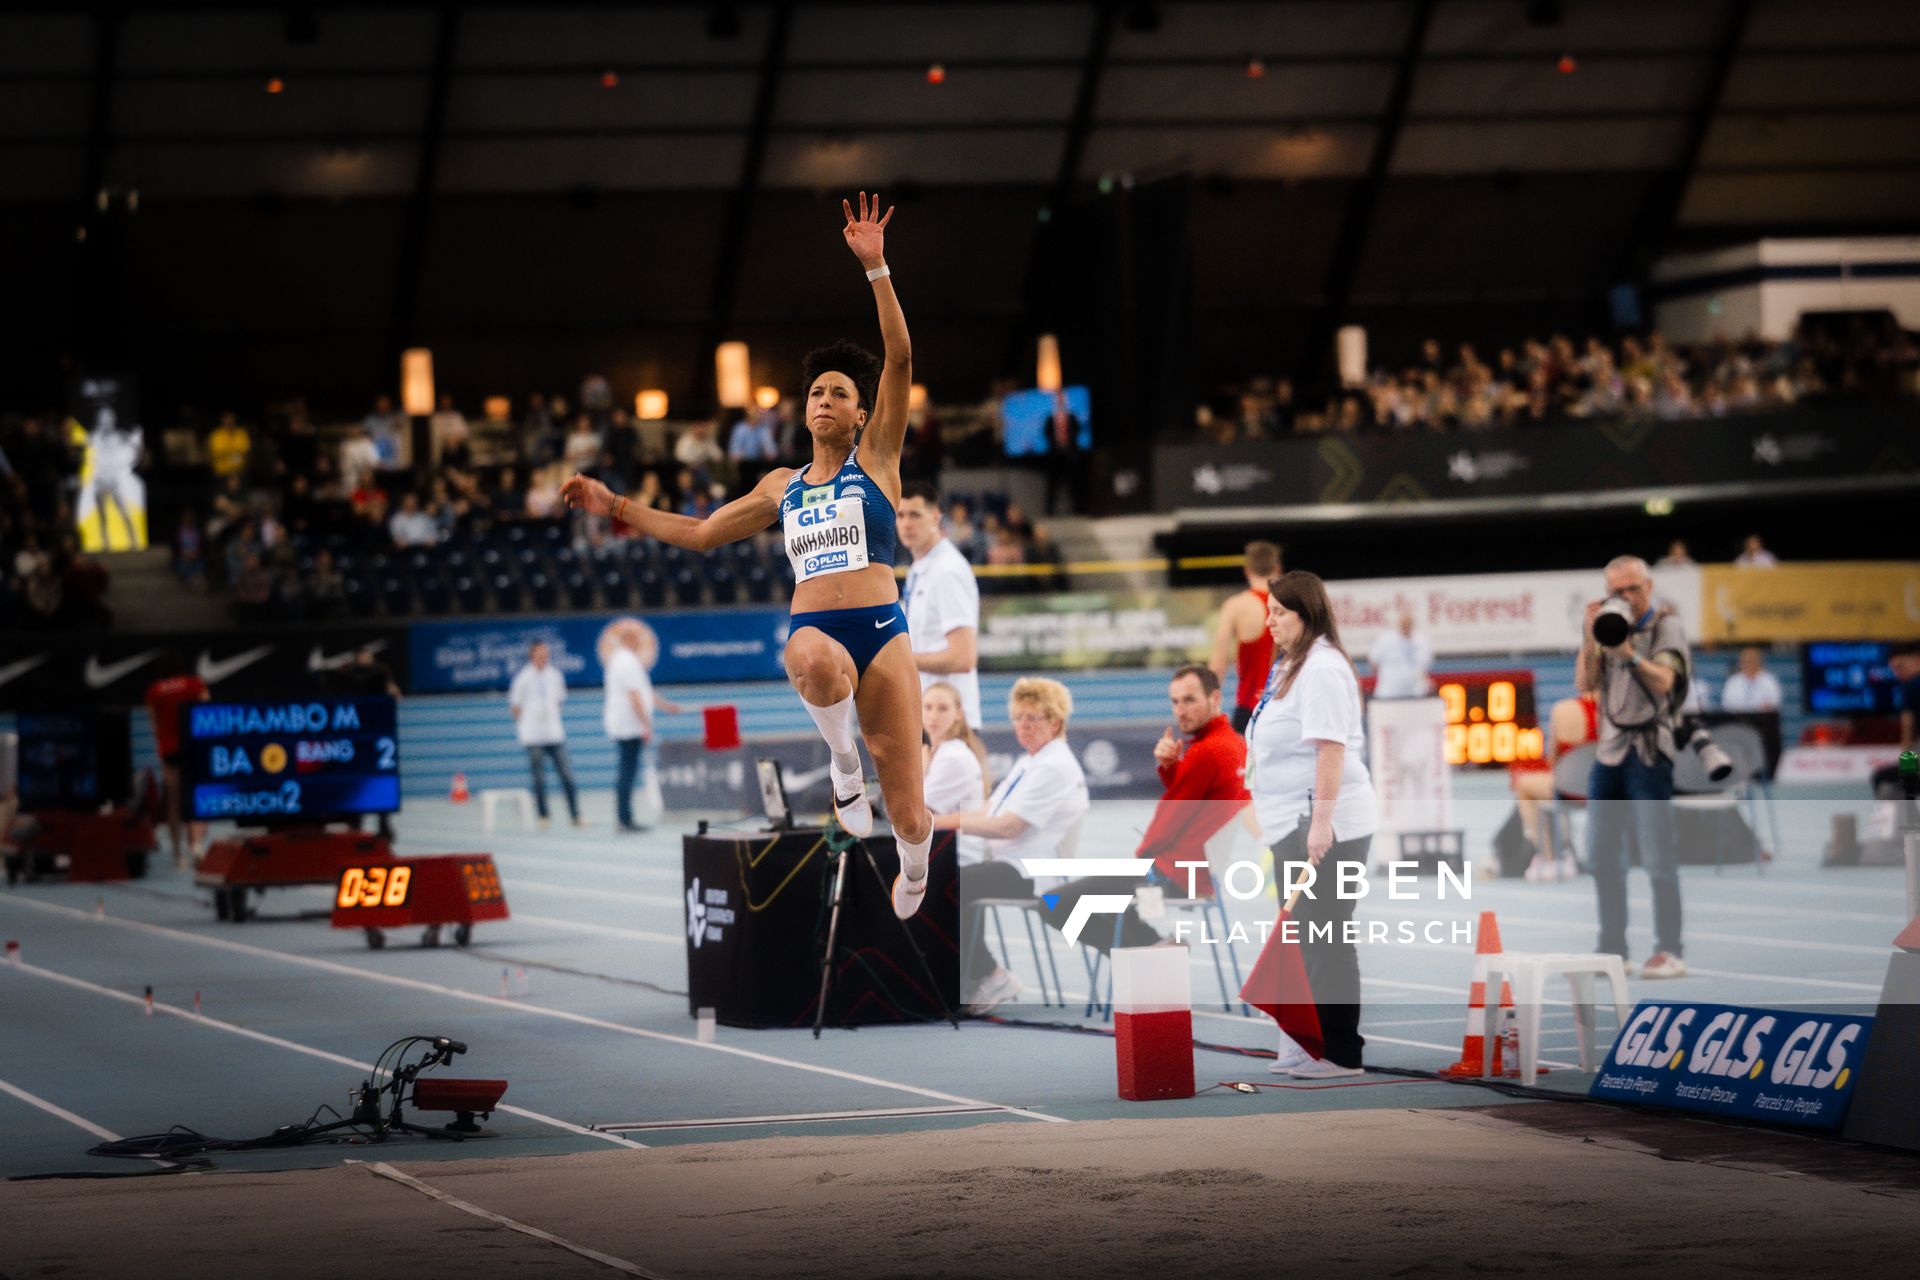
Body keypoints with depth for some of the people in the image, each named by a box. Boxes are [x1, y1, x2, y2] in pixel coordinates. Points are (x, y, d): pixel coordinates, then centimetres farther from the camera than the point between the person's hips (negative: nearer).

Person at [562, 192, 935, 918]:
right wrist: (617, 509, 28)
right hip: (810, 632, 2)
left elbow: (899, 360, -2)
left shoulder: (875, 461, 10)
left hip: (881, 631, -2)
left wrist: (875, 267, -10)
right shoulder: (782, 486, 21)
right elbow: (702, 533, 32)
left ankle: (912, 872, 33)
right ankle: (842, 757, -11)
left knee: (908, 813, -4)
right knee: (819, 661, -42)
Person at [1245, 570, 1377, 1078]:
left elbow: (1330, 747, -21)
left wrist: (1321, 822, -25)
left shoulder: (1323, 669, -14)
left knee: (1325, 936, -8)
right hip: (1291, 824, 11)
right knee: (1304, 936, 14)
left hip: (1324, 825, -11)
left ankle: (1339, 1052, -5)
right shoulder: (1289, 666, 17)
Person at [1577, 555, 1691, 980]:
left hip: (1649, 750, -6)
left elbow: (1663, 681, -19)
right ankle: (1612, 949, 13)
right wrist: (1591, 640, -10)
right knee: (1602, 855, 6)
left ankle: (1669, 952, -7)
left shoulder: (1667, 625, -3)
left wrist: (1629, 653, -34)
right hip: (1609, 749, 6)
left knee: (1657, 856, -9)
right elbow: (1584, 684, 4)